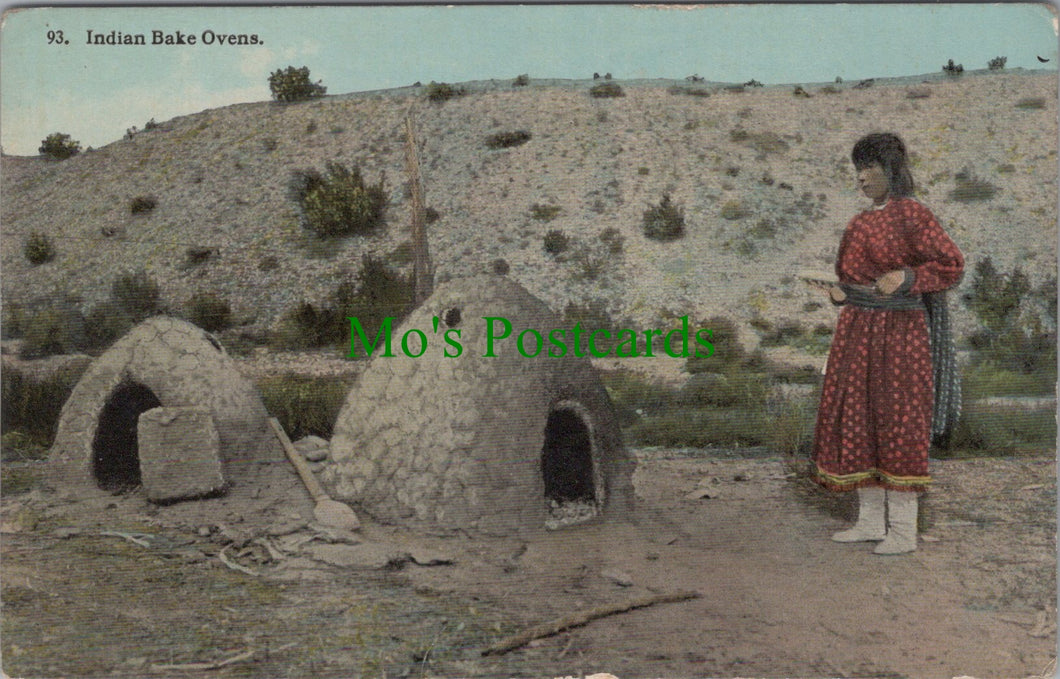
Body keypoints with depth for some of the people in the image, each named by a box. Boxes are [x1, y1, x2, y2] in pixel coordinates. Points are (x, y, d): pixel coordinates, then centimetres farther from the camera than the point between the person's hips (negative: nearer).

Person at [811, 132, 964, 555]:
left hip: (898, 330, -8)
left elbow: (952, 266, -8)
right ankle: (871, 521, 17)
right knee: (856, 419, 7)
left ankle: (904, 530, 4)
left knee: (897, 422, -4)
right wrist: (839, 293, 6)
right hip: (857, 330, 8)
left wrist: (905, 278, -21)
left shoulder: (912, 216, -6)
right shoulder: (859, 223, 16)